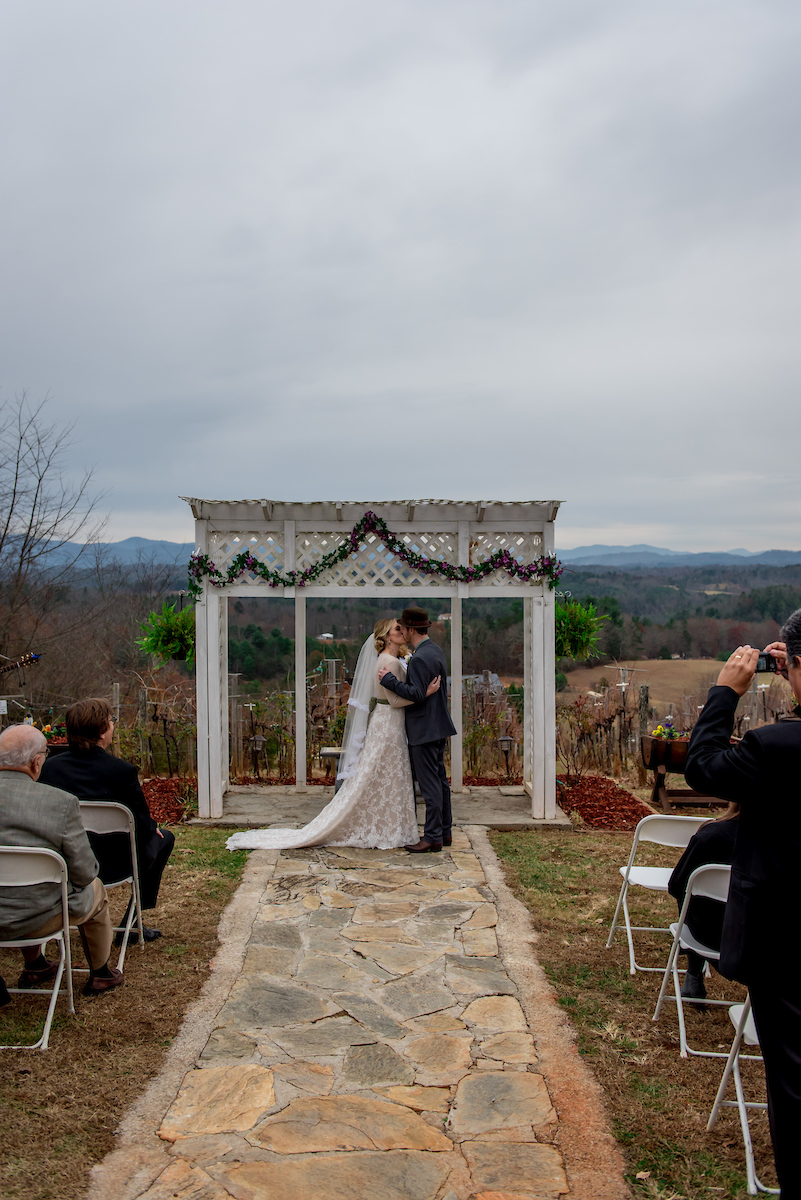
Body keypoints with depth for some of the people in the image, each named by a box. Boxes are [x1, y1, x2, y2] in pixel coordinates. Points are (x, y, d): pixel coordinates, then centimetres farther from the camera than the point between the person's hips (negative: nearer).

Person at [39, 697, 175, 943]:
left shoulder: (50, 766, -10)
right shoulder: (123, 771, -22)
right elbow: (143, 825, -13)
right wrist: (152, 827, 12)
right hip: (113, 866, -5)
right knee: (163, 838, 24)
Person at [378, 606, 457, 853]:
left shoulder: (420, 658, -20)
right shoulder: (435, 650, 12)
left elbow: (417, 694, -25)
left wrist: (389, 680, -19)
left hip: (425, 729, -10)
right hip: (438, 726, 10)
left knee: (430, 784, -5)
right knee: (440, 780, 15)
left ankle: (433, 838, 1)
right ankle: (444, 832, 23)